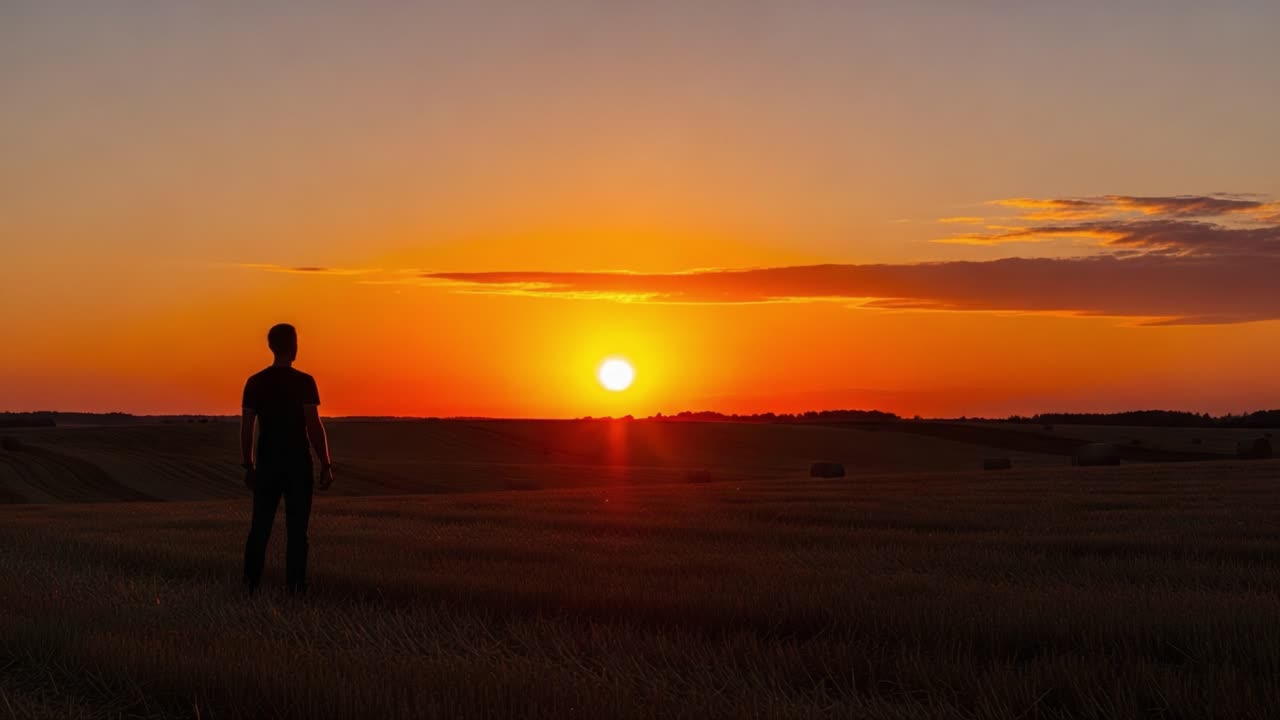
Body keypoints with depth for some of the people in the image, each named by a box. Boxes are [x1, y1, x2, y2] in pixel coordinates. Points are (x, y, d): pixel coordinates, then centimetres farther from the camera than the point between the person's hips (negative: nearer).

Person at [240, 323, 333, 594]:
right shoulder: (304, 382, -8)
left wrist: (249, 465, 14)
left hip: (267, 463, 3)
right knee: (296, 529, 2)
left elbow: (246, 428, 5)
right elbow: (314, 426, -13)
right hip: (298, 463, -3)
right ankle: (294, 587, 2)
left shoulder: (255, 383, 3)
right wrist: (326, 466, -8)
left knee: (260, 527, 9)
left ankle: (250, 585, 8)